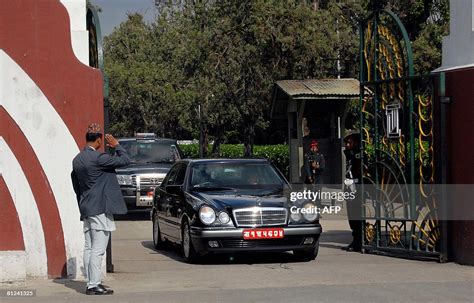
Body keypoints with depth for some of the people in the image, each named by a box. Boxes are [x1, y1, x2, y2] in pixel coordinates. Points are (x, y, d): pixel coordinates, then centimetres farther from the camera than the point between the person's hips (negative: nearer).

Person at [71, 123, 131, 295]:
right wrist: (116, 145, 1)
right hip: (100, 208, -9)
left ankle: (92, 283, 15)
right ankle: (93, 286, -8)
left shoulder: (77, 160, 10)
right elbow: (125, 160, -14)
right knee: (97, 250, -7)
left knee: (89, 248, 11)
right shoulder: (98, 158, -16)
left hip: (86, 209, 9)